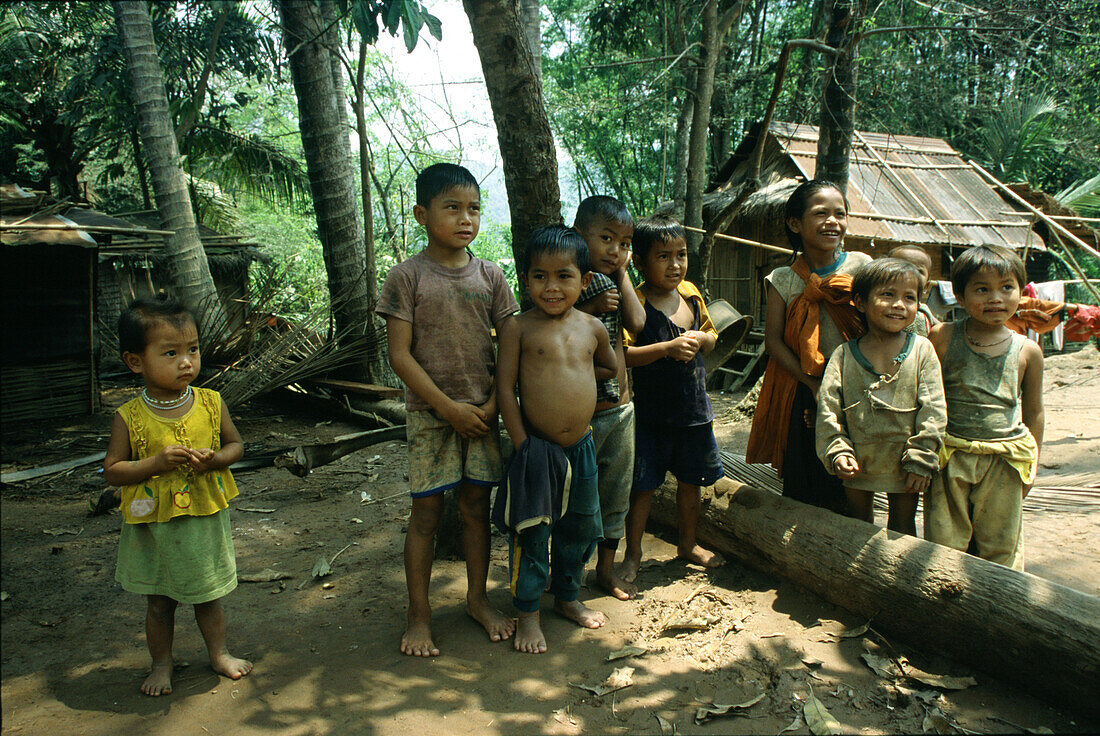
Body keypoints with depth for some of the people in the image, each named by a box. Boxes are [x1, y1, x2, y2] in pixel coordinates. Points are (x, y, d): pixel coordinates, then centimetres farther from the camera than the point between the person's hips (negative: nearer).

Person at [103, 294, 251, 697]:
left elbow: (235, 444, 3)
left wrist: (213, 459, -18)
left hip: (206, 520, 1)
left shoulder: (210, 403, -7)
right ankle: (161, 664, 37)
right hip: (154, 527, -1)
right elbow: (112, 470, -9)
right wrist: (157, 462, -25)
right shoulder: (129, 417, -13)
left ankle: (219, 653, 39)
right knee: (159, 602, 16)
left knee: (209, 595, 18)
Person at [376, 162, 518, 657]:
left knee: (477, 505, 12)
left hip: (483, 412, 3)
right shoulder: (407, 277, -5)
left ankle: (477, 598, 29)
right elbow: (400, 355, -9)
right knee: (426, 512, 3)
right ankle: (419, 613, 19)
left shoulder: (490, 276, 4)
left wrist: (493, 403, -5)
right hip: (430, 412, -3)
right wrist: (449, 407, -13)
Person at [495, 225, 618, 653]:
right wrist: (522, 444, -13)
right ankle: (528, 614, 22)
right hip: (535, 448, -4)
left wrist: (572, 378, 7)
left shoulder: (592, 328, 2)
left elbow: (610, 368, 21)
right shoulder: (519, 328, -8)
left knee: (579, 529, 17)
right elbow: (505, 387, -10)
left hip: (581, 447, 4)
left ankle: (568, 597, 39)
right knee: (531, 534, 4)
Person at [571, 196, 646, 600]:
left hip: (621, 409, 6)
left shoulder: (614, 284, 8)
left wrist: (622, 273, -4)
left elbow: (637, 323, -9)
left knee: (617, 494, 16)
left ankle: (607, 568, 34)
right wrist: (590, 307, -22)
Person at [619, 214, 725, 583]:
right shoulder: (635, 304, -15)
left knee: (690, 480, 19)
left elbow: (711, 337, 17)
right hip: (651, 411, -6)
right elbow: (622, 355, -24)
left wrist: (701, 339, -6)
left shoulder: (690, 293, 4)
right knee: (644, 485, 2)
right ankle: (633, 553, 20)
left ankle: (688, 543, 39)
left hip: (694, 407, 6)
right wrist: (667, 348, -30)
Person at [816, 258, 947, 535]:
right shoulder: (844, 355, -5)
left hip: (903, 464, -1)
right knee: (858, 520, 17)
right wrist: (837, 452, -14)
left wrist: (921, 460, -11)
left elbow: (932, 410, -8)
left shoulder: (922, 350, -6)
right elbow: (828, 408, -5)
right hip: (858, 463, 1)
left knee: (902, 524, 14)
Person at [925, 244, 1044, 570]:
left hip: (1005, 460, 1)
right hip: (949, 457, -1)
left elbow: (1034, 413, 11)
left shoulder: (1028, 351, 1)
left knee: (1001, 548, 12)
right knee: (943, 544, 6)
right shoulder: (943, 338, -5)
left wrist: (1030, 465, 11)